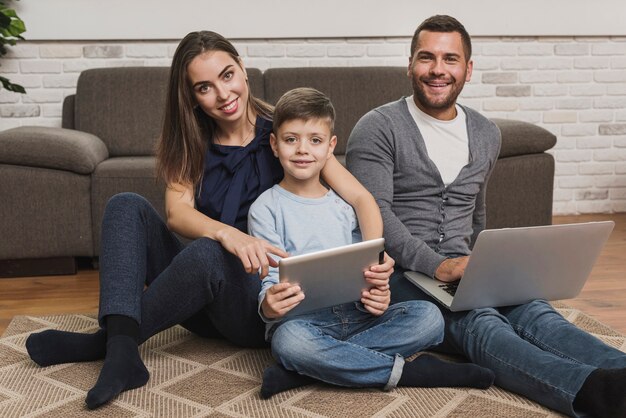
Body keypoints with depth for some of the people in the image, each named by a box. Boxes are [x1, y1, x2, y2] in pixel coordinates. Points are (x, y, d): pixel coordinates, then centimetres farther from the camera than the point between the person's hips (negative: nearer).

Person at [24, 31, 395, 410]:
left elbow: (360, 197, -14)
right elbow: (177, 212, -14)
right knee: (128, 206, -11)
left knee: (207, 251, -34)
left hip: (267, 300, -4)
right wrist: (226, 233, -37)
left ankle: (104, 341, -12)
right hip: (204, 300, 4)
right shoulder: (192, 144, 4)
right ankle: (121, 350, -29)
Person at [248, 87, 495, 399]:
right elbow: (270, 281, -6)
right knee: (290, 340, -39)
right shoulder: (266, 209, 1)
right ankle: (406, 371, -20)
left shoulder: (345, 206, 14)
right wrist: (268, 306, -30)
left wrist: (374, 297, -11)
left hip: (355, 317, 5)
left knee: (428, 316, -18)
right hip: (301, 321, -4)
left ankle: (300, 372, -25)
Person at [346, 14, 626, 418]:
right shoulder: (378, 129, -3)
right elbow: (374, 213, -14)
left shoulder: (487, 135, 16)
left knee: (533, 310, -26)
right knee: (479, 322, -34)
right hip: (401, 272, -5)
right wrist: (436, 265, -24)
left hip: (462, 271, 5)